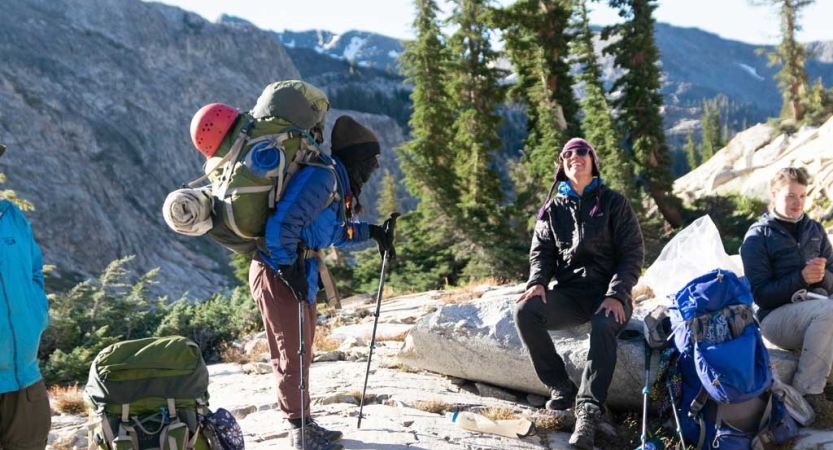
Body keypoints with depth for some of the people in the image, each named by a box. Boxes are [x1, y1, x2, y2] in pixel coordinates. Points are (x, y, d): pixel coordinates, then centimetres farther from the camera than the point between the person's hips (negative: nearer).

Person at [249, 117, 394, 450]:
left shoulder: (340, 185, 12)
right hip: (277, 274, -10)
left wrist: (371, 232, 20)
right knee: (292, 356, 1)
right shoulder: (323, 177, -21)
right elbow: (282, 223, -29)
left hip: (299, 273, 10)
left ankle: (303, 423, 31)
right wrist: (288, 269, -24)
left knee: (301, 352, 18)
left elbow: (333, 233, 26)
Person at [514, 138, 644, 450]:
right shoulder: (553, 209, 13)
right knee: (525, 310, -27)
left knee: (603, 326, -38)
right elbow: (542, 251, 10)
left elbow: (632, 253, -2)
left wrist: (616, 295, -18)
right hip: (569, 293, 3)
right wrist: (537, 282, -14)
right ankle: (561, 388, -15)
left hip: (609, 293, -3)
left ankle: (588, 412, -39)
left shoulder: (613, 203, 3)